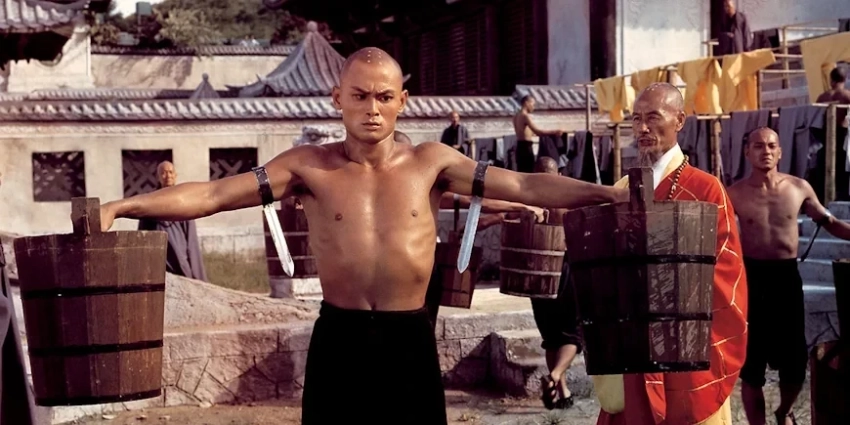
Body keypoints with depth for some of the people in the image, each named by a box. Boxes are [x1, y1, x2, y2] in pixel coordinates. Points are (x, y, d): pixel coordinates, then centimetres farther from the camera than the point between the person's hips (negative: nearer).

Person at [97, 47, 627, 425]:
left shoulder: (431, 162, 0)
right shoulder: (309, 166, -2)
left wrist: (610, 194, -9)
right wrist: (121, 206, -16)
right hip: (339, 337, 0)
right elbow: (212, 194, -7)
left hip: (409, 338, 1)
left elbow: (526, 186, -2)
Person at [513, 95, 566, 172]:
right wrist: (555, 132, -21)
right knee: (529, 172, -7)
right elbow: (537, 131, -23)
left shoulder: (516, 116, 14)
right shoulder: (525, 116, -14)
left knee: (521, 172, 10)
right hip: (526, 147, -9)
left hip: (520, 146, 9)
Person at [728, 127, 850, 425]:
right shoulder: (736, 194, -6)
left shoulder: (799, 188, 0)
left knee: (795, 361, 11)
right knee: (752, 362, 6)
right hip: (751, 277, -2)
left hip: (787, 276, 2)